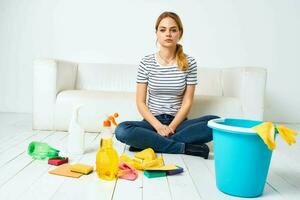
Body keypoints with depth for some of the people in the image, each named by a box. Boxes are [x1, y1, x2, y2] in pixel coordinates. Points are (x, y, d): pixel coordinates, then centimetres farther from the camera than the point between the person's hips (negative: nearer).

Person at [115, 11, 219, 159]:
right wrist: (159, 126, -17)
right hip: (153, 122, -1)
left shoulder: (189, 63, 0)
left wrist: (171, 127, -15)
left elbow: (187, 101, -2)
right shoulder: (146, 62, -1)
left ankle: (147, 142, -23)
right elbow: (140, 102, -3)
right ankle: (185, 148, -23)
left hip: (178, 122, 1)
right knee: (122, 131, -30)